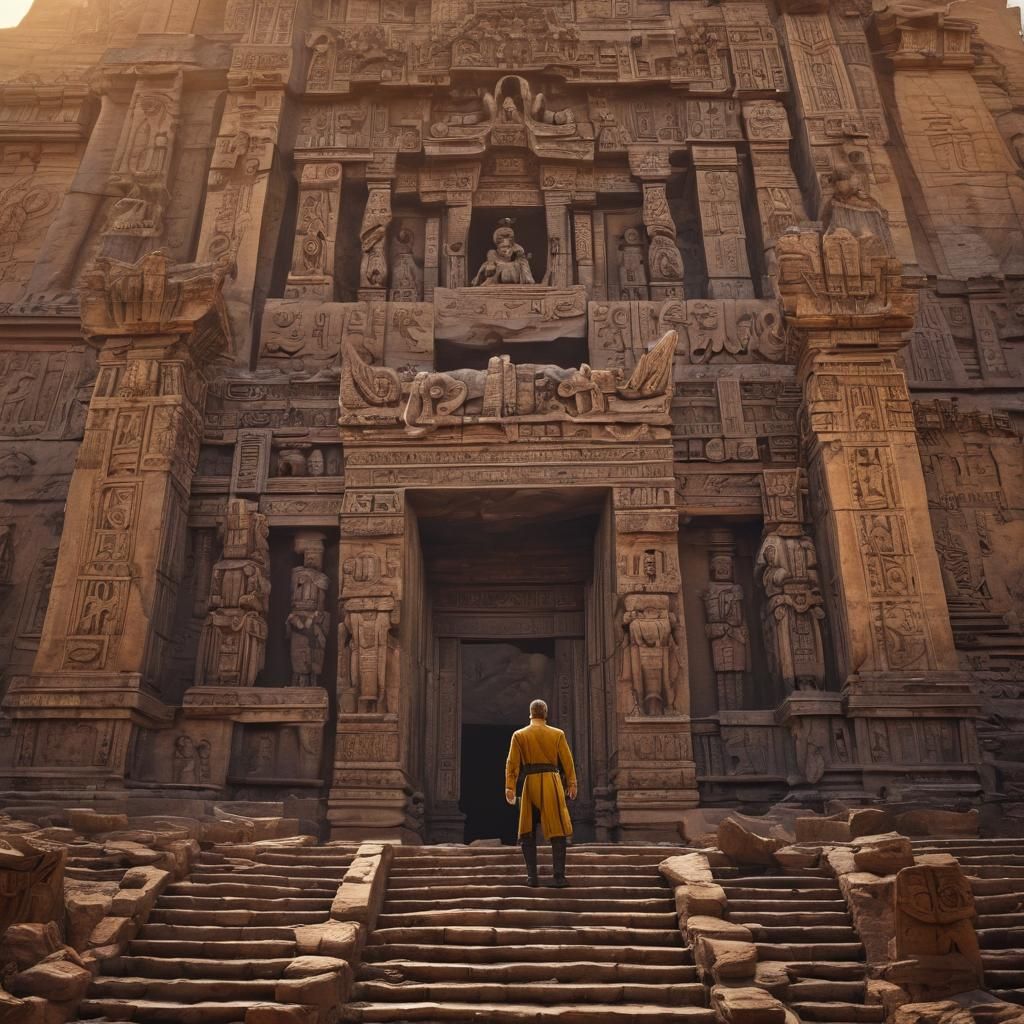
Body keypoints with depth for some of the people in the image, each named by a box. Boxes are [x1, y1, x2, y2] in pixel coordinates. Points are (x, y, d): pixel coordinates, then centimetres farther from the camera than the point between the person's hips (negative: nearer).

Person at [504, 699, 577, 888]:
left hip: (530, 784, 1)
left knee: (528, 832, 11)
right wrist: (572, 784, 2)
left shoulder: (519, 735, 5)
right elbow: (567, 761, 0)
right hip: (552, 783, -1)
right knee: (557, 830, 1)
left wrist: (510, 788, -4)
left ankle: (532, 876, 6)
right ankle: (559, 876, -7)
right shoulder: (557, 734, 4)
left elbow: (512, 763, -2)